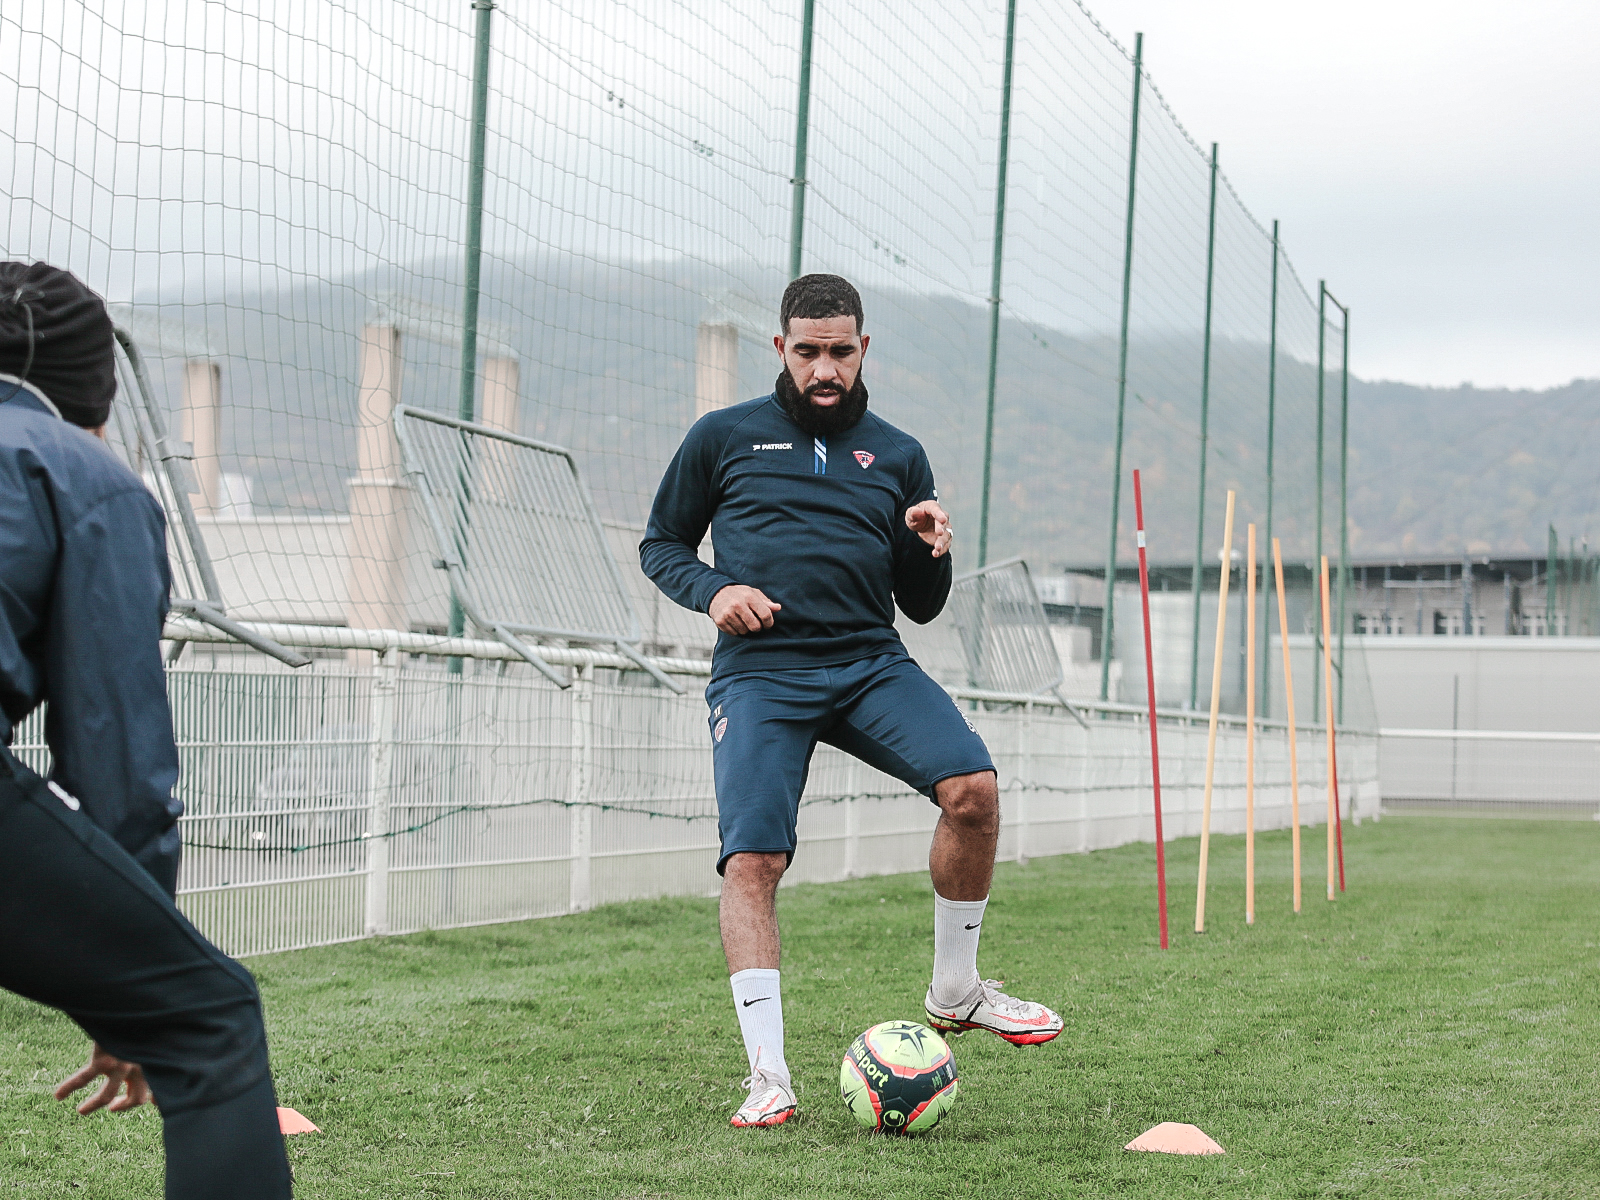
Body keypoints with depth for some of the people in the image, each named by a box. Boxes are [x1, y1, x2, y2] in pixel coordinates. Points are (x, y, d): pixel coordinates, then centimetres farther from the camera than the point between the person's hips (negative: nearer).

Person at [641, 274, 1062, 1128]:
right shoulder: (723, 437, 11)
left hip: (870, 663, 2)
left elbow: (921, 606, 19)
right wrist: (711, 591, -4)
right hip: (759, 672, -2)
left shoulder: (897, 455, 17)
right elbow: (660, 545, 16)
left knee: (972, 786, -21)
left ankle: (954, 993, -2)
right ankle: (768, 1074, -11)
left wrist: (932, 551, -3)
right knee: (751, 860, -18)